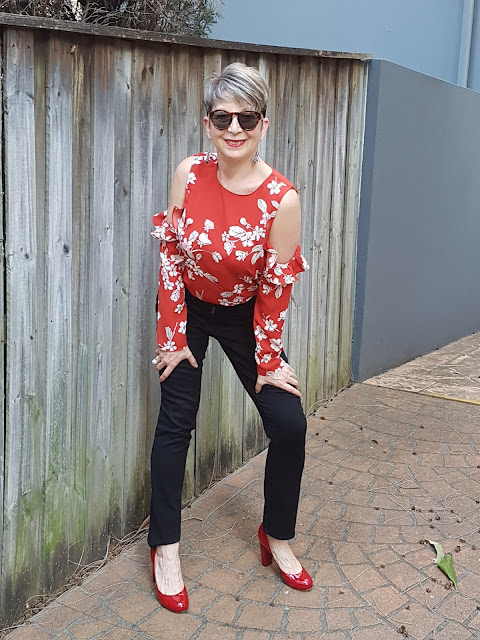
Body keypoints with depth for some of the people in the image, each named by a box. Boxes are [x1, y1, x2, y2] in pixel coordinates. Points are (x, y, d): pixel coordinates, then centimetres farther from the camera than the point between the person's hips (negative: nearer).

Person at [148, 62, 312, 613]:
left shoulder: (281, 198, -23)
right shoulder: (189, 174, -18)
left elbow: (275, 287, -15)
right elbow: (170, 254, -10)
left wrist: (268, 360, -9)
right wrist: (172, 335, -9)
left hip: (245, 315, 0)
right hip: (188, 308, 1)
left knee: (289, 423, -6)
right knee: (176, 423, 1)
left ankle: (277, 538, 18)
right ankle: (165, 550, 15)